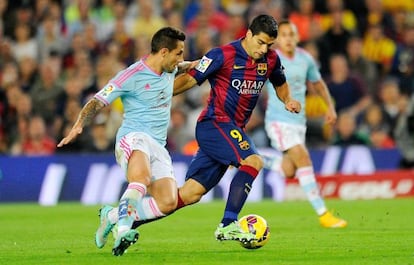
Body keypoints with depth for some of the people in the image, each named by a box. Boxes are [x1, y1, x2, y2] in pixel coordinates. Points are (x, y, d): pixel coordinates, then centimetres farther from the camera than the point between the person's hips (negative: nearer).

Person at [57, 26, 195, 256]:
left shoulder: (169, 69, 15)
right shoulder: (132, 76, -8)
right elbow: (97, 102, -8)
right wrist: (79, 125, -22)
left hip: (158, 146, 7)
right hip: (133, 137, -7)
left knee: (168, 203, -16)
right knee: (142, 178, -41)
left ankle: (113, 216, -3)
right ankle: (123, 231, -47)